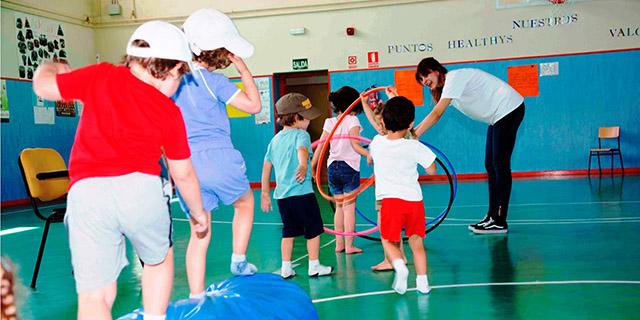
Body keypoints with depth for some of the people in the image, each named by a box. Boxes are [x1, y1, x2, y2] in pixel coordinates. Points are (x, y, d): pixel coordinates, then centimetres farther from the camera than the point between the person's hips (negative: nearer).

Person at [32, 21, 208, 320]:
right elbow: (183, 174, 16)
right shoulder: (170, 112, 12)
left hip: (86, 193, 1)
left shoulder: (102, 76, 11)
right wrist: (197, 211, 33)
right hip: (140, 187, 0)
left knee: (94, 294, 4)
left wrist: (50, 67, 37)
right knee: (159, 259, 30)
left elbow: (44, 86, 13)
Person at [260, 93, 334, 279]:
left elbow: (266, 167, 16)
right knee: (313, 229, 7)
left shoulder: (275, 139, 14)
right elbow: (302, 150, -29)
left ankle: (286, 268, 18)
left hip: (281, 194, 7)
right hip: (301, 192, -7)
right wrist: (303, 166, -49)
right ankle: (314, 267, 13)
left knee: (288, 231, 16)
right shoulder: (301, 134, -6)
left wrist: (265, 193, 22)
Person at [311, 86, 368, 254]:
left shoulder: (329, 122, 6)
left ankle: (339, 243, 18)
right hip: (349, 167, -5)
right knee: (349, 207, -1)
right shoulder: (352, 121, -7)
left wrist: (311, 167, 8)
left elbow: (320, 146, 4)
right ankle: (349, 245, 0)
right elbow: (355, 145, -18)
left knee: (339, 206, 15)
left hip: (332, 167, 5)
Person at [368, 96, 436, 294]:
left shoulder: (377, 142, 3)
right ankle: (422, 280, 13)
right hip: (414, 200, 1)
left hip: (390, 200, 0)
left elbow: (369, 160, 25)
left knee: (388, 240, 12)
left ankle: (399, 265, -14)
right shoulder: (415, 147, -4)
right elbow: (431, 169, 8)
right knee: (416, 242, 15)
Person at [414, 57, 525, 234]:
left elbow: (436, 114, -26)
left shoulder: (454, 78, -19)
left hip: (509, 108, -10)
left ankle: (500, 223, -7)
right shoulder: (445, 86, 10)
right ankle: (492, 216, 15)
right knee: (490, 165, 10)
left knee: (500, 166, -9)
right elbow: (436, 116, 7)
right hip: (498, 115, 10)